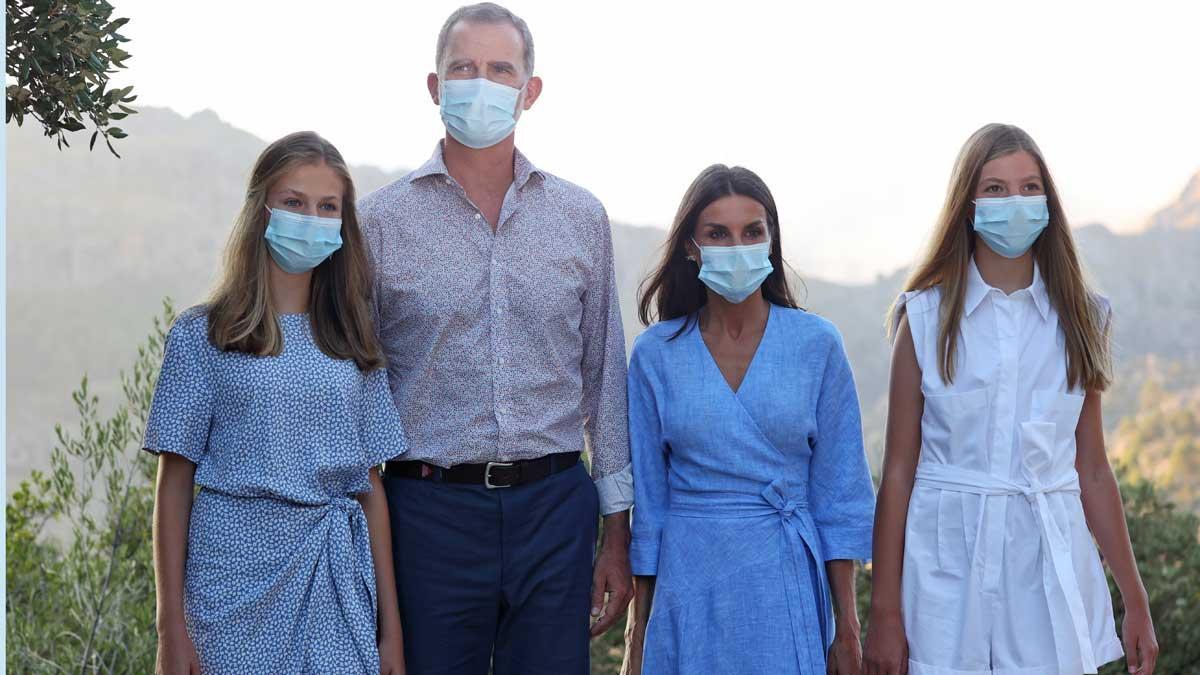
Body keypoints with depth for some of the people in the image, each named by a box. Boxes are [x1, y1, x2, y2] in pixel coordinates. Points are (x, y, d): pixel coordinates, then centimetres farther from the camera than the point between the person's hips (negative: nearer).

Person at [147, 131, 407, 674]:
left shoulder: (353, 346, 11)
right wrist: (172, 627, -3)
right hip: (238, 574, -3)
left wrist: (391, 630, 7)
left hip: (338, 578, 3)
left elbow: (370, 486, 10)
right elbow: (174, 487, 0)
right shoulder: (200, 338, 0)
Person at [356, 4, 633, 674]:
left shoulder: (581, 217, 8)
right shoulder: (383, 219, 1)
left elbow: (604, 379, 11)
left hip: (555, 511, 2)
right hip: (429, 511, -2)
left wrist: (618, 535, 9)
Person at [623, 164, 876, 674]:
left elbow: (838, 490, 2)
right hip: (687, 585, 1)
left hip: (786, 580, 0)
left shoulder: (817, 344, -1)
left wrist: (847, 627, 0)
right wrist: (639, 634, 5)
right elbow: (647, 496, 5)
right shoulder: (656, 353, 1)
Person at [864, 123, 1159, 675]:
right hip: (949, 565, -2)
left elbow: (1093, 474, 10)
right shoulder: (926, 317, 1)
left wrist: (1136, 602, 8)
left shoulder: (1078, 318, 7)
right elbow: (898, 471, -1)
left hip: (1051, 564, 2)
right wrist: (885, 612, -4)